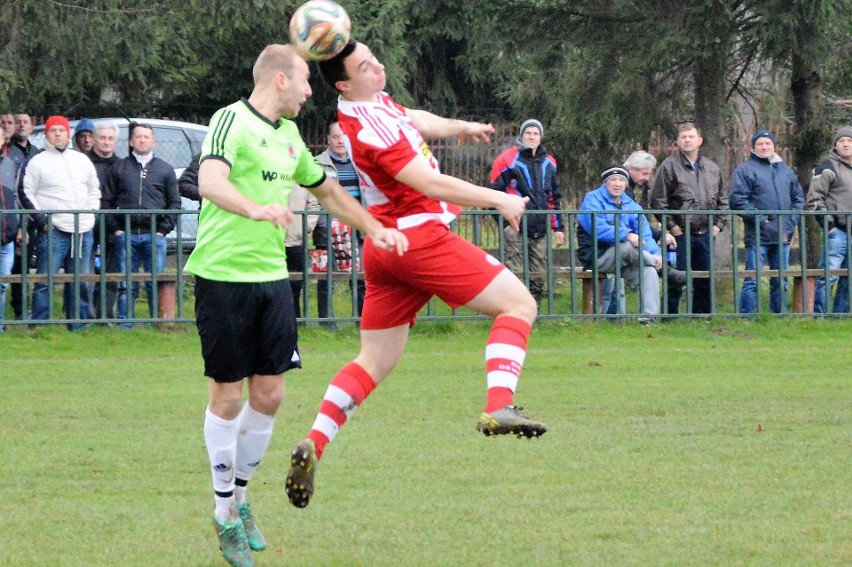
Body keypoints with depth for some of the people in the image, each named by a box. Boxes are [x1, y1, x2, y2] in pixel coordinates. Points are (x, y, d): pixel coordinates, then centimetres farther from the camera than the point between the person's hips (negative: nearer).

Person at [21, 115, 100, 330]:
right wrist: (41, 221, -9)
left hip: (83, 231, 5)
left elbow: (94, 190, 26)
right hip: (53, 231, -5)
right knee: (45, 281, -9)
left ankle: (78, 326, 14)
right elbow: (27, 195, -1)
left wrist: (93, 215, 12)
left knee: (81, 282, 8)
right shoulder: (38, 162, 1)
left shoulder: (82, 160, 17)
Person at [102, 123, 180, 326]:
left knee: (156, 284, -3)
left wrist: (163, 229, -1)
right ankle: (125, 325, 3)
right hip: (126, 235, 0)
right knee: (126, 286, 0)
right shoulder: (119, 168, 12)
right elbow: (107, 202, 11)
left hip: (154, 235, 0)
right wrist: (115, 229, -1)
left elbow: (174, 203, 11)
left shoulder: (164, 169, 12)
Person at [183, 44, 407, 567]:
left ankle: (240, 499, 22)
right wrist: (257, 210, -46)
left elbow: (326, 190, 31)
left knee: (269, 394, 5)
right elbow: (210, 182, -29)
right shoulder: (233, 121, -11)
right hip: (224, 277, -7)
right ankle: (225, 515, 11)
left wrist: (374, 229, 28)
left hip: (273, 277, 7)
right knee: (227, 396, 0)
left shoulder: (289, 135, 16)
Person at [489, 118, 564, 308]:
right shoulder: (508, 160, -2)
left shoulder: (548, 163, 17)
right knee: (514, 274, -11)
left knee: (538, 280, 5)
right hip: (516, 229, -6)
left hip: (540, 230, 6)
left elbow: (554, 198, 24)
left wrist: (558, 227, 19)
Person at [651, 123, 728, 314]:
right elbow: (658, 201, -7)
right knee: (676, 280, -5)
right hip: (681, 234, -5)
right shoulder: (669, 167, -4)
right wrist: (671, 226, -11)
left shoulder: (712, 168, 13)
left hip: (706, 234, 5)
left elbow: (722, 199, 21)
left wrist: (719, 224, 8)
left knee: (704, 282, 9)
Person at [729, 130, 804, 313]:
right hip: (758, 236, -6)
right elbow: (737, 200, -10)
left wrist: (790, 223, 5)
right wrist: (762, 220, -14)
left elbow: (798, 198, 21)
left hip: (783, 236, 6)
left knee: (780, 282, 10)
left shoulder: (785, 170, 18)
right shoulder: (745, 170, -1)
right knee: (752, 281, -9)